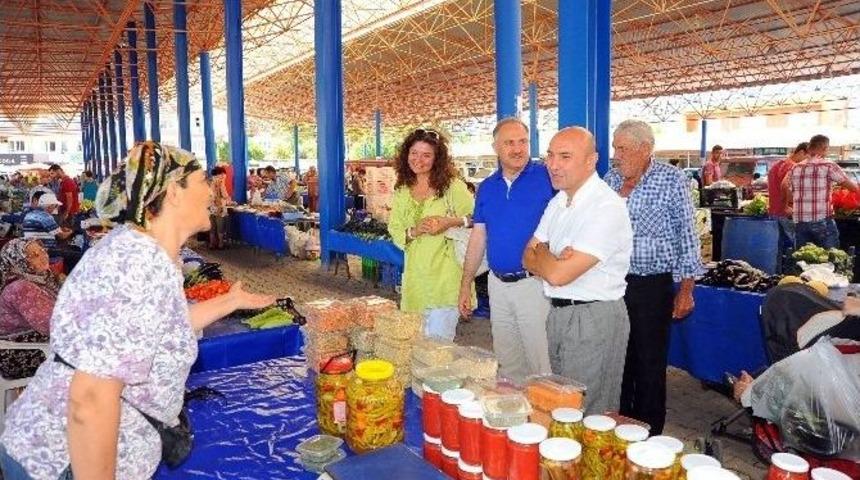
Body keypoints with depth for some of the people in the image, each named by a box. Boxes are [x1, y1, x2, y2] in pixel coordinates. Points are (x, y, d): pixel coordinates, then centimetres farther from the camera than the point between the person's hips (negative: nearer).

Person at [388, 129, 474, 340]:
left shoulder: (453, 186, -5)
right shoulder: (401, 192, 10)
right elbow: (394, 230, 9)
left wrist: (448, 222, -18)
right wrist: (415, 231, -11)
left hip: (446, 273, -5)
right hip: (415, 273, 5)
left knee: (437, 340, -8)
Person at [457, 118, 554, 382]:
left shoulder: (547, 177, -9)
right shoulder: (487, 187, 8)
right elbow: (478, 238, 12)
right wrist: (465, 285, 12)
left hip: (534, 282, -5)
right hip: (498, 284, 5)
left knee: (542, 364, 3)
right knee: (507, 364, 18)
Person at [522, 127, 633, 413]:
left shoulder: (607, 207, -21)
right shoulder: (558, 202, 8)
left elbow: (558, 275, -25)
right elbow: (528, 258, 7)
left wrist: (540, 252, -5)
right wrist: (553, 259, -14)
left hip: (594, 318, -8)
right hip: (558, 312, 8)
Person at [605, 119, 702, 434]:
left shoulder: (672, 180, -6)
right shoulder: (610, 179, 7)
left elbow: (687, 236, -5)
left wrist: (686, 289, -7)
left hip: (652, 286, -5)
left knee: (649, 364, 5)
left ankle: (648, 434, 22)